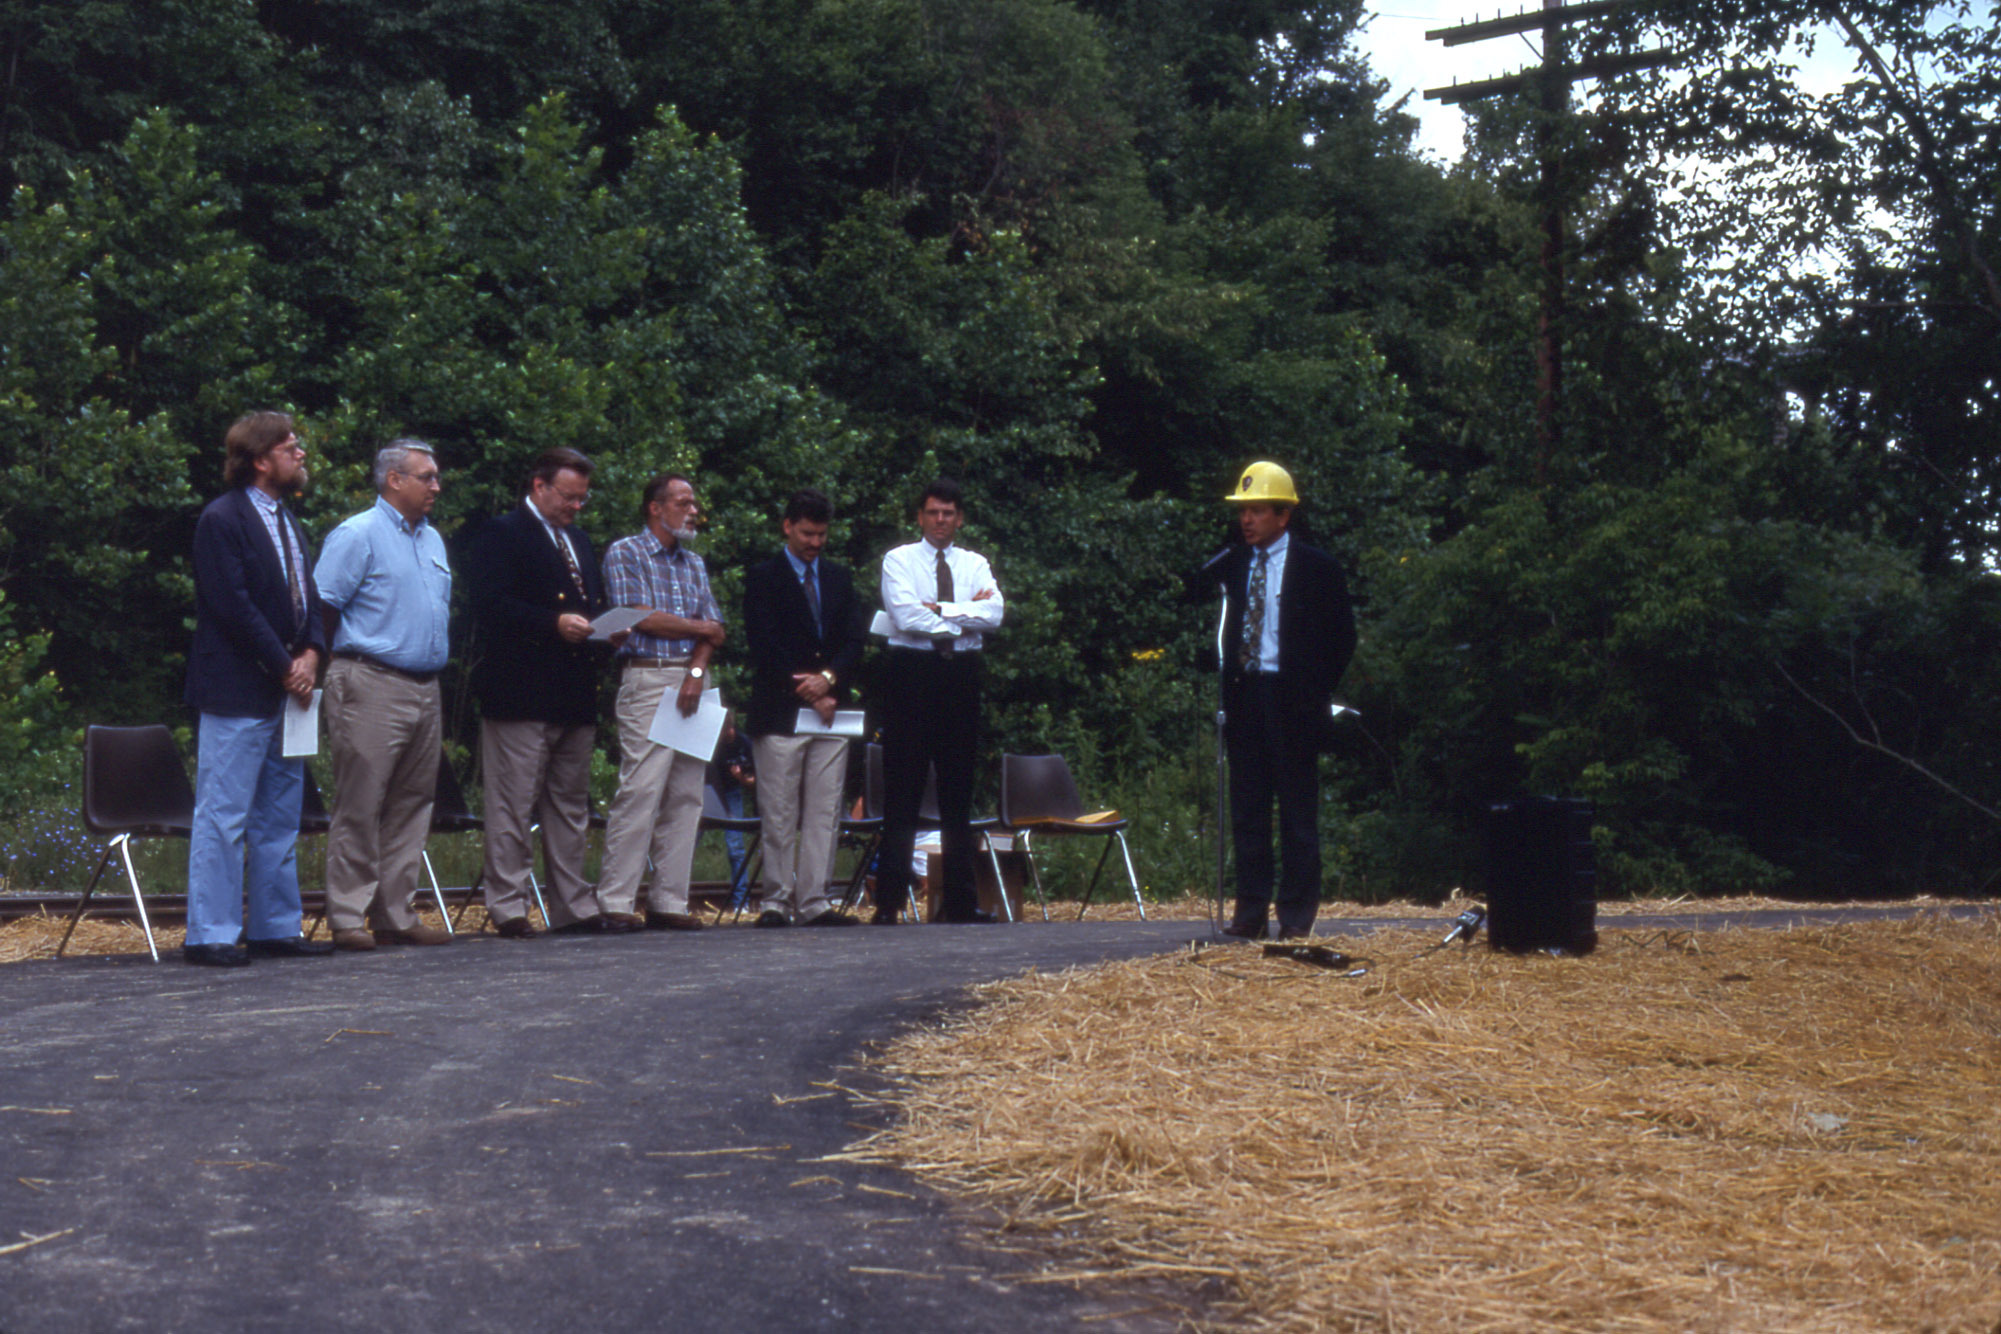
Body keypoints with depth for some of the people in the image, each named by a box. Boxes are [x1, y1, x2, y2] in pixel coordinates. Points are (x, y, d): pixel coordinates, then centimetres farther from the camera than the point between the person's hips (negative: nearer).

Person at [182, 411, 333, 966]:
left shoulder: (287, 521, 17)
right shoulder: (222, 520, -11)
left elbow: (306, 594, 17)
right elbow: (234, 606, -17)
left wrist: (311, 654, -1)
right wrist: (284, 666, -14)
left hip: (286, 691, 9)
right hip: (238, 695, -9)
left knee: (280, 816, 12)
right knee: (223, 816, -5)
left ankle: (276, 928, 19)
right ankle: (210, 935, -1)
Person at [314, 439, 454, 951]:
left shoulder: (432, 540, 18)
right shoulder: (357, 535, -6)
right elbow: (321, 606, -10)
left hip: (425, 689, 8)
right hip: (371, 686, -8)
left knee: (411, 807, 9)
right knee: (359, 807, -6)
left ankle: (396, 916, 15)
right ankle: (347, 920, -2)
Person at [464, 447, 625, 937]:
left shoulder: (579, 539, 23)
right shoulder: (501, 534, -4)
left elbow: (594, 600, 27)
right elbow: (492, 606, -15)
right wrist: (555, 623, -22)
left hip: (575, 695, 8)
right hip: (521, 692, -8)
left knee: (571, 805, 11)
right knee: (514, 805, -5)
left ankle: (574, 906, 16)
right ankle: (508, 907, -2)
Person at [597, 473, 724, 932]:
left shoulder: (694, 564, 20)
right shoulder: (624, 554, 2)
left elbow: (712, 629, 11)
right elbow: (641, 618, -9)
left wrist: (697, 670, -7)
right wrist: (697, 628, 2)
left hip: (693, 681, 7)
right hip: (648, 680, -6)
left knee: (686, 796, 3)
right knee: (640, 791, -12)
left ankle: (668, 902, 6)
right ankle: (615, 903, -10)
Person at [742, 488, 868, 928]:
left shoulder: (839, 579, 18)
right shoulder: (762, 578, 3)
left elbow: (856, 639, 10)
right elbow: (764, 646, -6)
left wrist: (828, 678, -8)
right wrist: (807, 691, -10)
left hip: (830, 710, 4)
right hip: (780, 711, -4)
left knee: (824, 813, 1)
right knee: (779, 817, -3)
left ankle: (815, 901, 4)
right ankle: (777, 902, 1)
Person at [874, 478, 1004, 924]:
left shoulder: (975, 565, 13)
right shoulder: (899, 560, 4)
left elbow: (994, 614, -5)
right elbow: (906, 615, -12)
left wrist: (939, 610, -12)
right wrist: (965, 614, -7)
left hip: (961, 674, 4)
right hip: (911, 671, -4)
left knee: (958, 789, 7)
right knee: (902, 789, -4)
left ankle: (960, 900, 11)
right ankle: (889, 900, -4)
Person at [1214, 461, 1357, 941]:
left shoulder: (1316, 567, -2)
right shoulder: (1229, 567, 10)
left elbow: (1342, 636, 0)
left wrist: (1315, 693, -5)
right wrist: (1224, 685, 3)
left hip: (1291, 702, -4)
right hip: (1243, 697, 4)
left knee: (1297, 810, 0)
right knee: (1246, 808, 5)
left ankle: (1296, 916, 4)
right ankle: (1250, 910, 10)